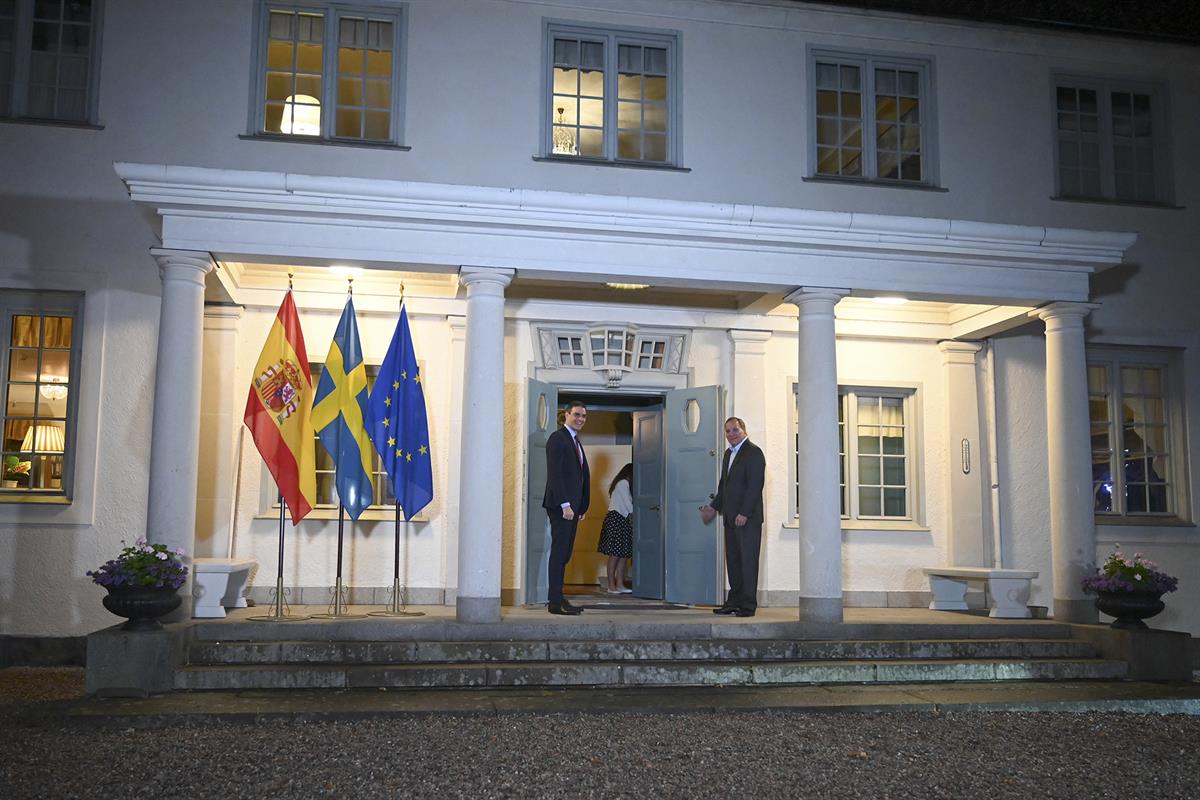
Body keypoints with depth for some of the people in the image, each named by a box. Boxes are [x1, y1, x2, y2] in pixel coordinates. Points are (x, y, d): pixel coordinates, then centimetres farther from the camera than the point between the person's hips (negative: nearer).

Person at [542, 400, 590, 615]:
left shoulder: (576, 442, 21)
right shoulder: (557, 439, -8)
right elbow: (554, 474, -16)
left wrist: (581, 507, 14)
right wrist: (565, 505, -21)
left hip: (572, 507, 9)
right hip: (561, 506, -9)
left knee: (564, 553, 9)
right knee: (559, 552, -7)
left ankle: (558, 598, 13)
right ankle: (555, 602, -5)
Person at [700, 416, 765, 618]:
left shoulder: (753, 452, -9)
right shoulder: (728, 454, 19)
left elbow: (755, 485, -17)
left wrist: (744, 513, -20)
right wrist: (714, 506, 19)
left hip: (748, 517, -9)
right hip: (731, 518, 9)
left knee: (748, 560, -5)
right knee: (733, 560, 11)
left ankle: (748, 604, -1)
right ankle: (735, 601, 18)